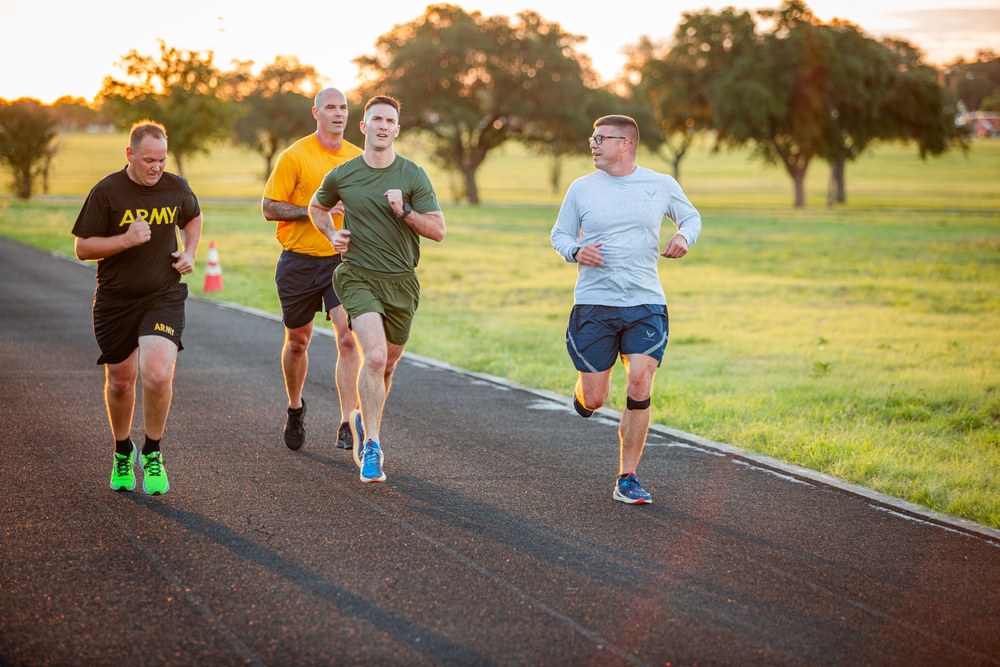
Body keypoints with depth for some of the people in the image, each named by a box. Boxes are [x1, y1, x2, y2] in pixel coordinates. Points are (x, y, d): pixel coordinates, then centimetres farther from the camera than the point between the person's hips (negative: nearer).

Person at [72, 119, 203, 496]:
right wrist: (126, 239, -21)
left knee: (157, 375, -20)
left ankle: (152, 454, 3)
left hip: (164, 298, 0)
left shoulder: (176, 188, 0)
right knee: (120, 381, 12)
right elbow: (82, 248, -7)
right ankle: (122, 451, 38)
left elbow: (192, 218, 23)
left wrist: (189, 253, 5)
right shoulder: (107, 192, -10)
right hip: (115, 301, 0)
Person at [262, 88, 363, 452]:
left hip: (343, 260, 2)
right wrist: (315, 210, -18)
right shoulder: (295, 156, -6)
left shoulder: (358, 158, 7)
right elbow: (269, 207, -8)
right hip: (300, 261, -2)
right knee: (298, 341, 12)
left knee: (348, 338, -15)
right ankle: (295, 408, 38)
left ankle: (348, 425, -16)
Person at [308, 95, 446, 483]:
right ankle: (371, 447, -16)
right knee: (374, 356, -21)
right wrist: (332, 235, 3)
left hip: (401, 281, 2)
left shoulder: (413, 176, -2)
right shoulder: (342, 176, 0)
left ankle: (364, 418, 43)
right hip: (358, 276, -2)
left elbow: (438, 230, -4)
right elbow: (317, 207, 21)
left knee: (387, 364, 14)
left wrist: (405, 211, -19)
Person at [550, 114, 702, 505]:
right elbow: (560, 234, 12)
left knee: (639, 385, -15)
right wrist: (575, 251, -10)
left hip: (646, 304, 0)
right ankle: (583, 394, 40)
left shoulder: (661, 186, 5)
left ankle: (627, 480, -3)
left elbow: (691, 216, 21)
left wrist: (684, 237, -1)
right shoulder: (581, 188, 4)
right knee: (594, 400, -1)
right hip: (594, 304, 0)